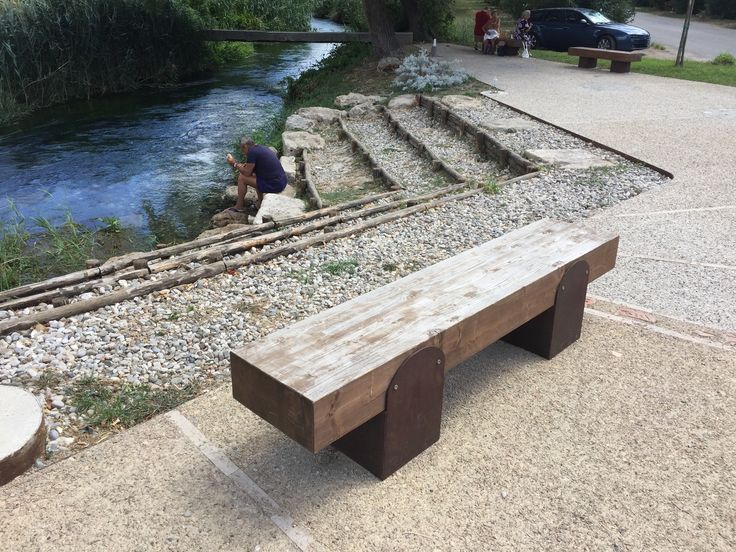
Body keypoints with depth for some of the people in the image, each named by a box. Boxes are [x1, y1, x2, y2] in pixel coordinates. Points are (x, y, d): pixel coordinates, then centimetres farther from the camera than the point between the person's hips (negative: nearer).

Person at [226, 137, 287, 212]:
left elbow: (247, 173, -9)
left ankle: (239, 207, 13)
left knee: (242, 178, 0)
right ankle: (260, 202, 27)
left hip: (274, 186, -9)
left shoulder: (252, 152, -13)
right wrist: (245, 165, 17)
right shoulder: (261, 148, 14)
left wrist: (234, 164, 2)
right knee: (254, 174, 29)